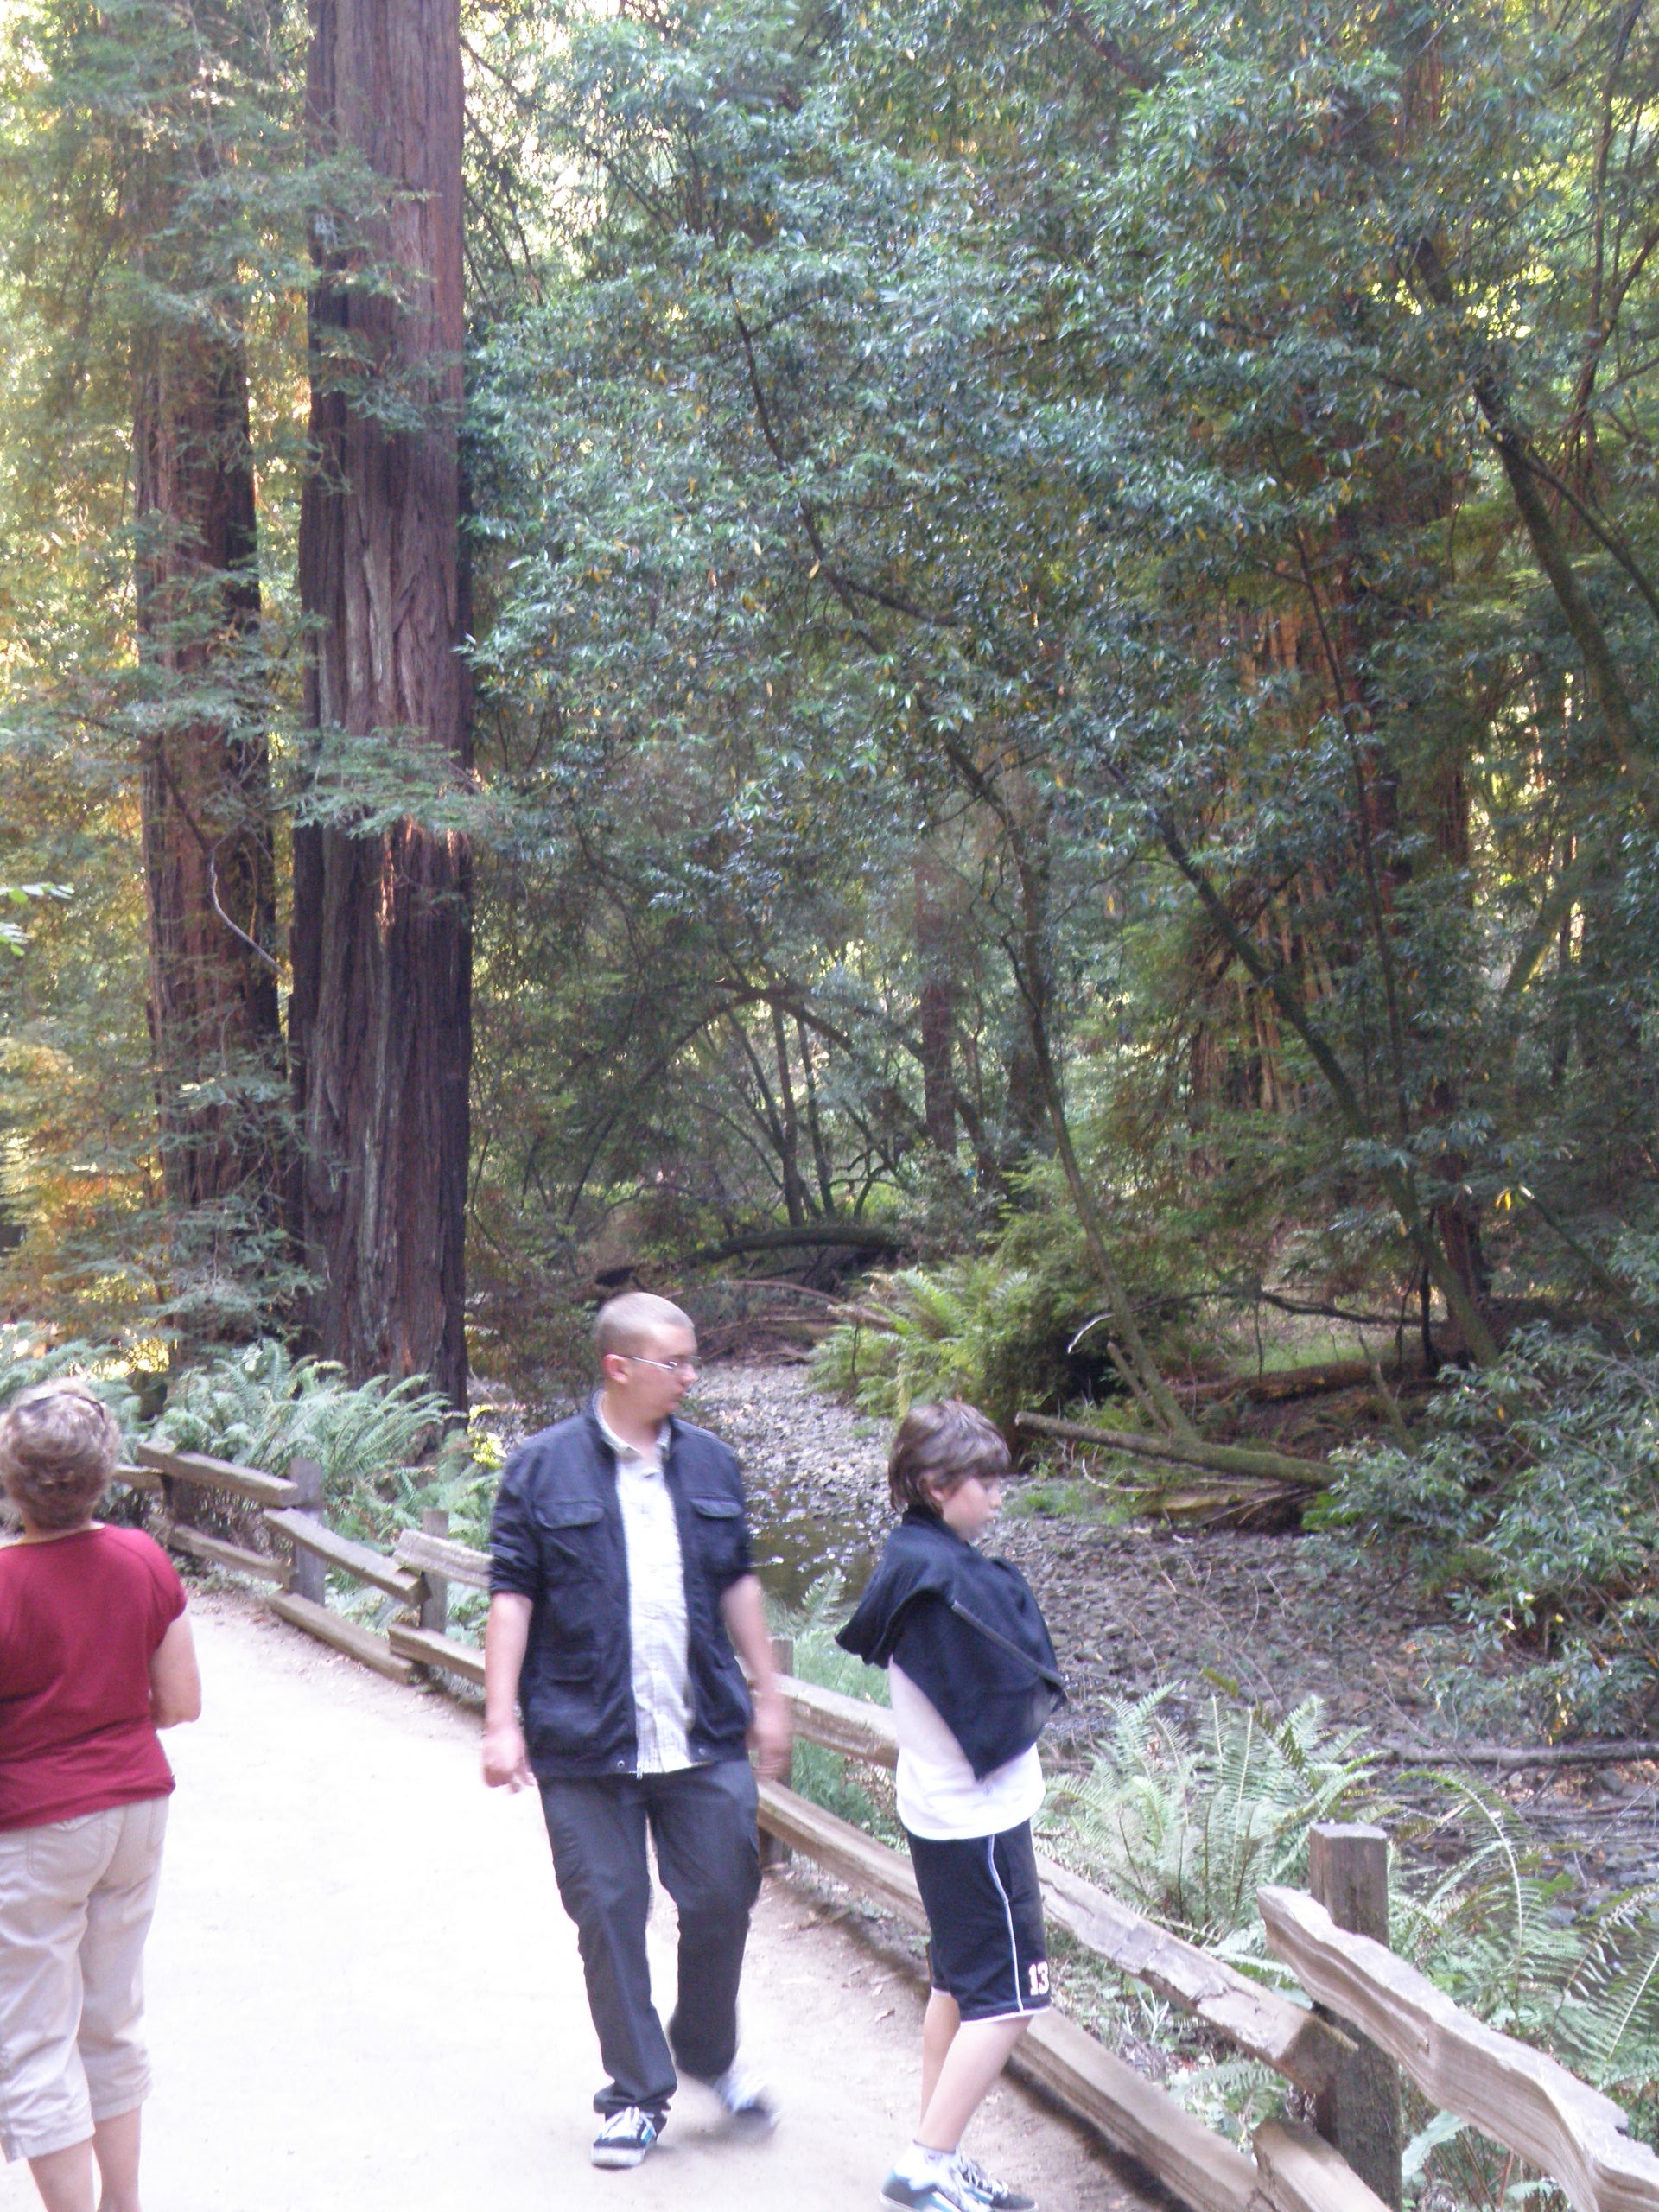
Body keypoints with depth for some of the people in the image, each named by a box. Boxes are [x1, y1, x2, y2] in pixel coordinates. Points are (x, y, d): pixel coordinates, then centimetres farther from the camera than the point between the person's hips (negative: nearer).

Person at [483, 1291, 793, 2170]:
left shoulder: (709, 1463, 8)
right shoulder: (544, 1468, -4)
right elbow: (512, 1597, -4)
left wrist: (767, 1696, 15)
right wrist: (501, 1720, -8)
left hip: (704, 1737, 3)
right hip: (586, 1743, -3)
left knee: (722, 1898, 7)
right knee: (608, 1915, 5)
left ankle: (709, 2053, 33)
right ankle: (637, 2093, 22)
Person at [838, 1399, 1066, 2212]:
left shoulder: (910, 1560, 6)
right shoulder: (947, 1579, -24)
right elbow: (1002, 1712, -22)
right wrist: (1041, 1691, -3)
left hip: (937, 1809, 10)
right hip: (979, 1816, -10)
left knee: (957, 1983, 18)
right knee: (1009, 1995, -2)